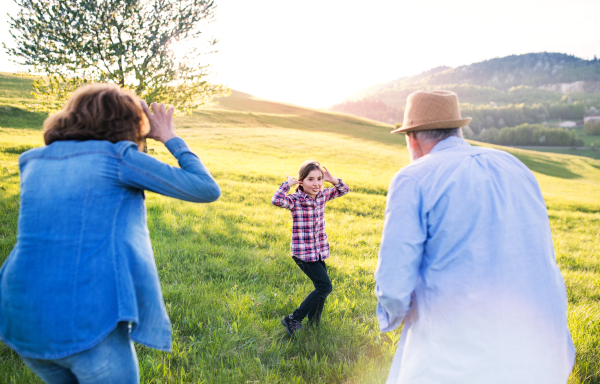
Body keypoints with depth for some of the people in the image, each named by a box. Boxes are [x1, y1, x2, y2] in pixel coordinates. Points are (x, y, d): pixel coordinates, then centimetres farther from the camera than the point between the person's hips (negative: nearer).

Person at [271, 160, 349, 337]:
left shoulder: (322, 195, 3)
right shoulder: (295, 200, -15)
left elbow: (344, 190, 16)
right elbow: (276, 200, -36)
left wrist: (332, 180, -1)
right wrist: (288, 183, -24)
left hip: (320, 250, 7)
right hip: (303, 252, -7)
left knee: (321, 287, 13)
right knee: (325, 286, -11)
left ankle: (314, 324, 31)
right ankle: (293, 319, 1)